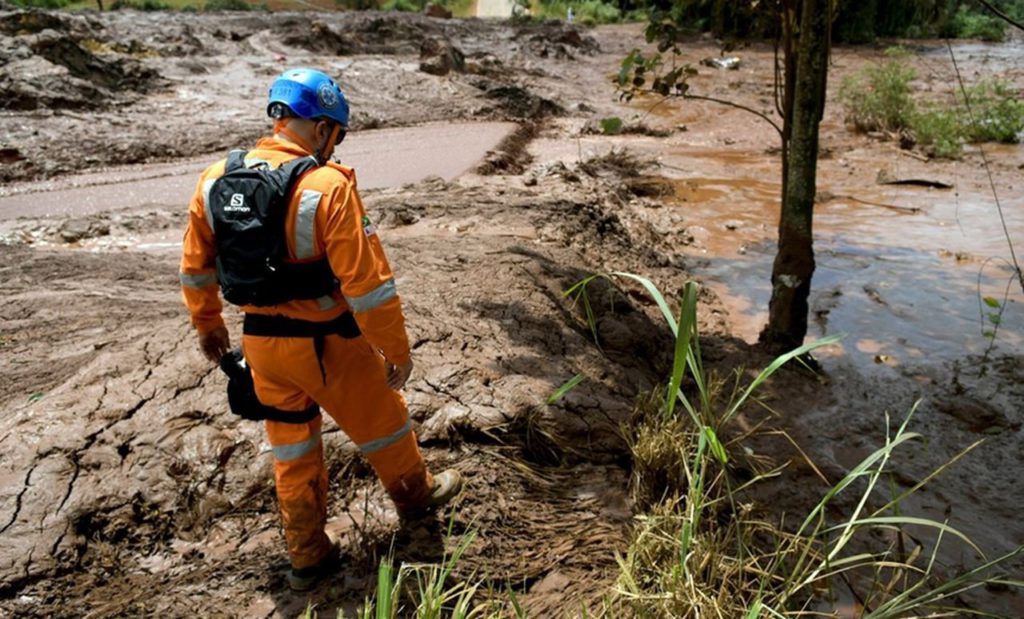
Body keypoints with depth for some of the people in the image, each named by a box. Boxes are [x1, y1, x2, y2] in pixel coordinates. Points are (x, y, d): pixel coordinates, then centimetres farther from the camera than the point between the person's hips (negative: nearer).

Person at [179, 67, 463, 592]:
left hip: (260, 340, 6)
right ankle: (414, 492, 46)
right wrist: (397, 350, -12)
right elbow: (367, 283, -23)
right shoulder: (329, 187, -22)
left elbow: (196, 267, 9)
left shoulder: (216, 179, -2)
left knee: (292, 449, 21)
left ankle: (307, 556, 33)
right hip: (326, 344, -5)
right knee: (380, 421, 20)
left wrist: (207, 325, 24)